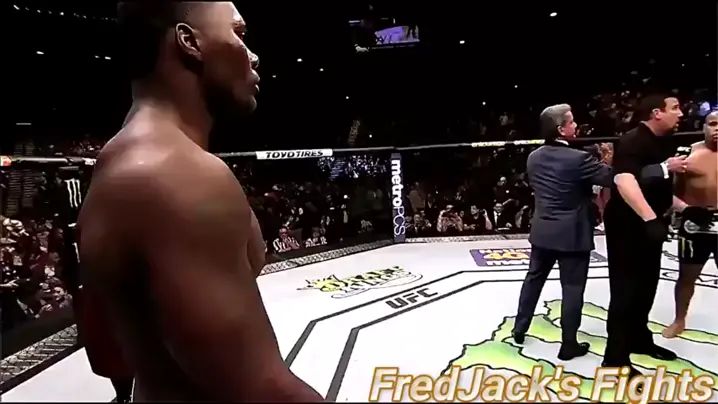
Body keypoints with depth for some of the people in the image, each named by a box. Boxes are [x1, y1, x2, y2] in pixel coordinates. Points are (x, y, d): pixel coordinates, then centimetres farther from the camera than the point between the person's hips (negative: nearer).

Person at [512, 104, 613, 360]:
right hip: (572, 234, -6)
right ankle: (569, 344, 17)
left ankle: (519, 329, 29)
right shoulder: (578, 158, -18)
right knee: (572, 288, 6)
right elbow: (611, 178, -16)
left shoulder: (533, 157, 2)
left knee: (534, 279, 18)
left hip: (542, 230, 6)